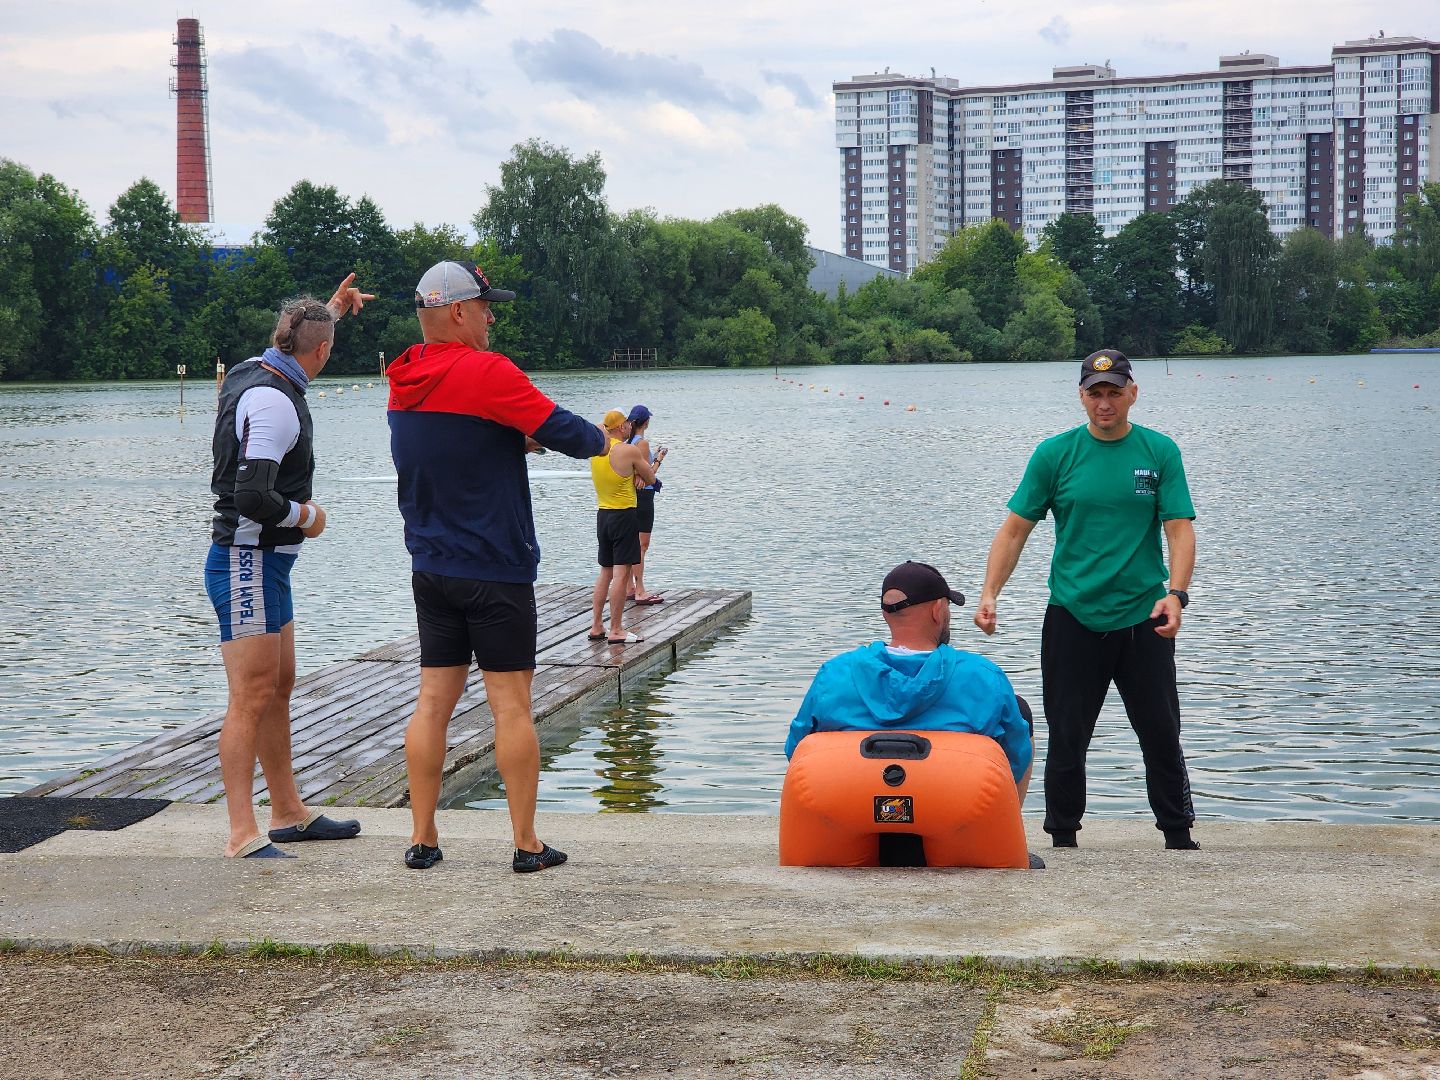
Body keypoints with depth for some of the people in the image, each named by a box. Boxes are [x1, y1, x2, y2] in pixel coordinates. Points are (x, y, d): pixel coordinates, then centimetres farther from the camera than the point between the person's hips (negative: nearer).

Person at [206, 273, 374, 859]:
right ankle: (243, 837, -11)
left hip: (265, 562, 11)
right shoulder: (274, 402, -21)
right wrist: (307, 515, -11)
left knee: (279, 688, 17)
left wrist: (332, 309, 41)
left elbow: (290, 348, 36)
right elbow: (254, 497, -28)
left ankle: (288, 812, 27)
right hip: (248, 562, -11)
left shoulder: (252, 371, 9)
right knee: (251, 699, -11)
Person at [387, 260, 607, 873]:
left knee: (433, 702, 9)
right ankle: (527, 846, 3)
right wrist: (601, 440, 6)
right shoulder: (485, 372, -16)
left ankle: (422, 840, 11)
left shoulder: (404, 381, 7)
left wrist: (515, 439, 9)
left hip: (430, 568, 7)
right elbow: (563, 431, -14)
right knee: (511, 705, -1)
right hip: (495, 572, -7)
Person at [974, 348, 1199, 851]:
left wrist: (1176, 592, -21)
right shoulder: (1055, 454, 1)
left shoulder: (1160, 451, 1)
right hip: (1072, 616, 0)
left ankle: (1179, 837, 20)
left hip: (1142, 618, 0)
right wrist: (989, 594, -10)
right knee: (1066, 741, 5)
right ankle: (1062, 841, 17)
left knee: (1161, 736, 5)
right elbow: (1015, 530, 2)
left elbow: (1179, 528, -4)